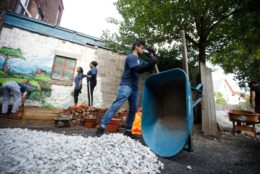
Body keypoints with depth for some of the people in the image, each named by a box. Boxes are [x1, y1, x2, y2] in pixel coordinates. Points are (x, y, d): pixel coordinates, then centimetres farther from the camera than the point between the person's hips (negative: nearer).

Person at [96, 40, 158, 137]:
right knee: (116, 105, -17)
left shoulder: (140, 60, 21)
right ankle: (102, 126, -12)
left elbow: (149, 67, 23)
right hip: (126, 85, -9)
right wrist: (151, 63, -20)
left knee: (133, 109, 7)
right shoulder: (131, 57, -5)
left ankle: (128, 130, 15)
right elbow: (138, 69, -20)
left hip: (135, 88, 9)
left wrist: (153, 57, 9)